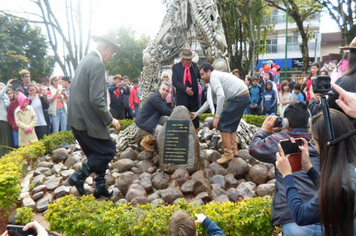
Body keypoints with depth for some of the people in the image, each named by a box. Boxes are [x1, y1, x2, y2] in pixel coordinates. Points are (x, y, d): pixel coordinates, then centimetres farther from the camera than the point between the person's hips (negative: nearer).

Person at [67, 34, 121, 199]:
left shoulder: (86, 61, 15)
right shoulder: (97, 64, -16)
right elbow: (96, 100, -23)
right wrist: (110, 119, -12)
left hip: (78, 118, 10)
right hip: (88, 120, -10)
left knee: (99, 153, 17)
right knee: (108, 151, 3)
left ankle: (100, 187, 25)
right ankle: (79, 176, 7)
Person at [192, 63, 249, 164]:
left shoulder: (213, 77, -8)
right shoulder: (217, 76, 23)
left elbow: (221, 96, -22)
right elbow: (210, 100, 28)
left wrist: (217, 117, -20)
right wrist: (197, 113, 29)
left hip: (238, 98, -10)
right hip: (244, 96, 10)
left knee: (222, 124, -4)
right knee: (231, 124, 19)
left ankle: (228, 153, 1)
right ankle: (234, 150, 23)